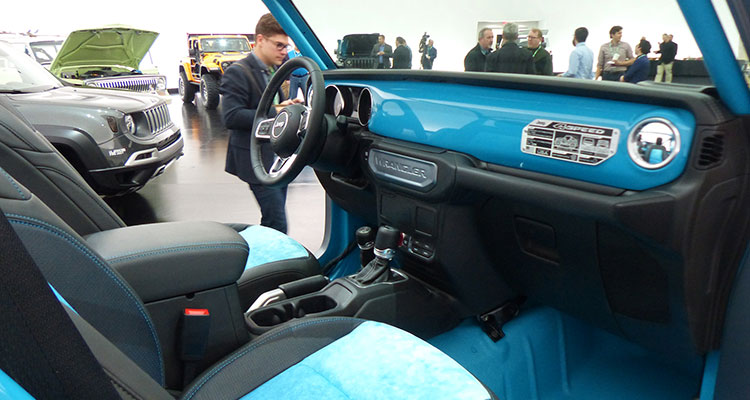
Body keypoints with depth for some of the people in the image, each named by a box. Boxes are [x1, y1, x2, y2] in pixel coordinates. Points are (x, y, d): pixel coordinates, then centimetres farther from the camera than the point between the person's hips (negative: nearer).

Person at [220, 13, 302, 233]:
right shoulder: (238, 72, -11)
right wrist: (274, 113, -24)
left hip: (278, 157, 8)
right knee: (277, 224, -11)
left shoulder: (275, 71, 15)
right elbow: (231, 117, -21)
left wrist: (287, 107, 2)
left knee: (274, 219, 15)